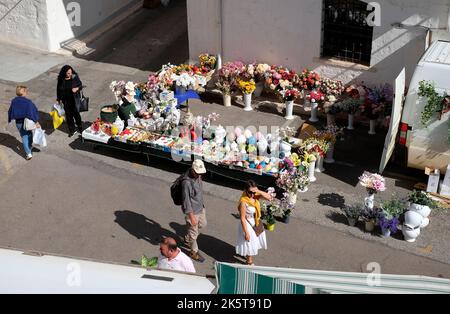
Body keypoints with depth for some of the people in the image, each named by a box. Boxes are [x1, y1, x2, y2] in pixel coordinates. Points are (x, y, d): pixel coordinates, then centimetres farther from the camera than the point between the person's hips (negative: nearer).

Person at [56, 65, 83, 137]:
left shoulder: (75, 77, -13)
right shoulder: (61, 79, -7)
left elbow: (80, 85, -2)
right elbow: (58, 89, 6)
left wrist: (77, 88, -23)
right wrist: (59, 99, 9)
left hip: (74, 99, -2)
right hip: (65, 100, 2)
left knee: (76, 114, 3)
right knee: (68, 115, 10)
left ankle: (80, 128, 26)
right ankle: (72, 130, 25)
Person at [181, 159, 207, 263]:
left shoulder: (198, 176, -6)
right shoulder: (186, 182, -31)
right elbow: (186, 201, -27)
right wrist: (191, 216, -24)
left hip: (200, 208, 9)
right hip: (192, 211, -9)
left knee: (202, 224, 29)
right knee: (193, 232, 8)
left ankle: (187, 239, 50)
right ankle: (194, 252, 29)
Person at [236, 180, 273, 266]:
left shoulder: (256, 196, -12)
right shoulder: (243, 202, -31)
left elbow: (269, 197, -17)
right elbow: (242, 219, -25)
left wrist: (259, 192, -30)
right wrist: (246, 232, -21)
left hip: (256, 223, 7)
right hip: (248, 225, -7)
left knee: (254, 241, 27)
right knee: (249, 243, 12)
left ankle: (248, 255, 55)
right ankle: (249, 262, 36)